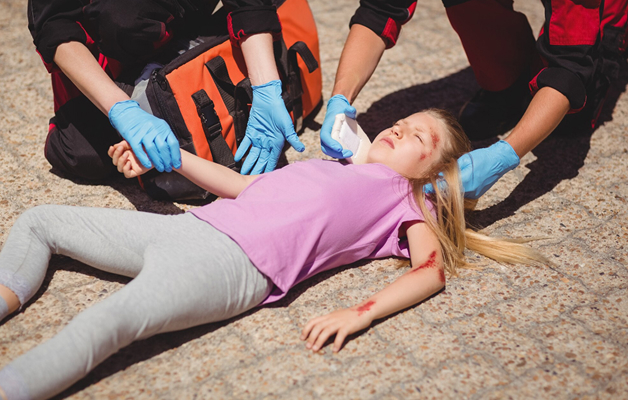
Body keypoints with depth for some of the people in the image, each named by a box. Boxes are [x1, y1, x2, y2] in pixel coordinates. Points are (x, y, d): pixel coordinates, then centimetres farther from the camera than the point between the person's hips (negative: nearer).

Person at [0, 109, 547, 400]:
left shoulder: (404, 197, 15)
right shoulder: (332, 166, 33)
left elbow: (433, 268, -3)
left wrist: (359, 314, -20)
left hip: (235, 263, -8)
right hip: (189, 226, 8)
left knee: (110, 320, -35)